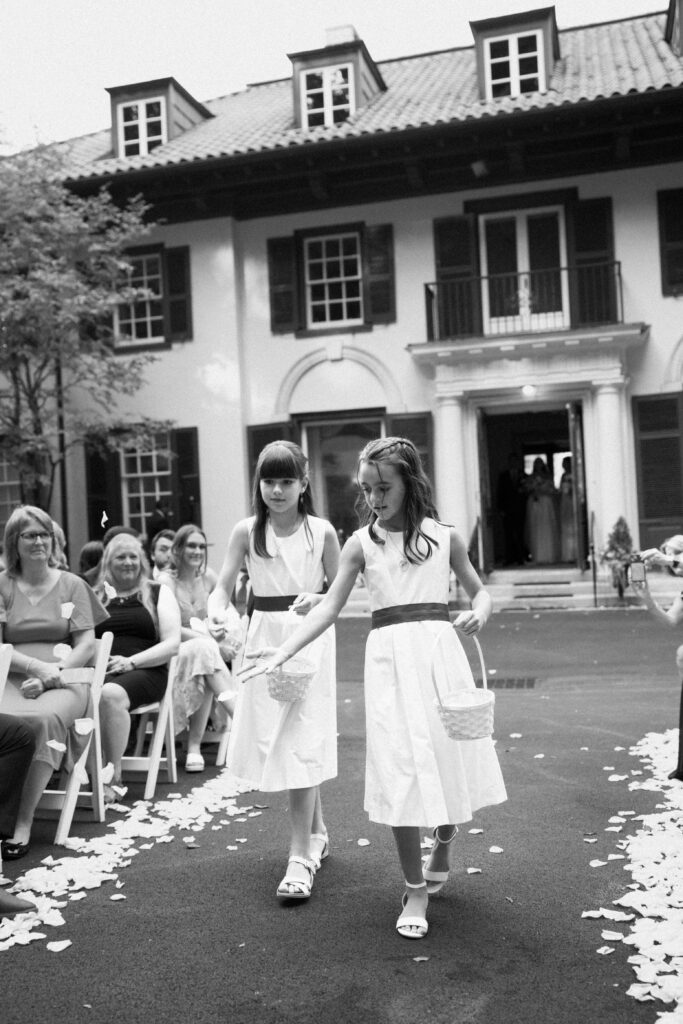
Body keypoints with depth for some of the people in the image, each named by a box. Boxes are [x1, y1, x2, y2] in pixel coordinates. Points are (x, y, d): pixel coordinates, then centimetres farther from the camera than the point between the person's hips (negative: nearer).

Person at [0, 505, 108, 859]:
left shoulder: (71, 585, 13)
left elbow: (86, 646, 6)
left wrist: (50, 676, -11)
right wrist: (36, 666, -14)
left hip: (63, 681, -1)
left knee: (45, 719, -35)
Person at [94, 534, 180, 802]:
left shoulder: (158, 593, 13)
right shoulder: (94, 597, 19)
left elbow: (172, 644, 4)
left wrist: (131, 661, -9)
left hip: (144, 671, -2)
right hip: (99, 671, 2)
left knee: (111, 694, -35)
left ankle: (113, 779, -24)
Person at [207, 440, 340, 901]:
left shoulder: (322, 531, -3)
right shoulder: (247, 532, 1)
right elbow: (223, 588, -4)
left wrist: (317, 599, -19)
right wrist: (216, 616, -25)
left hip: (310, 638, -3)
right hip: (264, 637, 3)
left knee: (302, 742, -7)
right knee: (274, 738, 13)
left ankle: (302, 856, 0)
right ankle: (317, 831, 35)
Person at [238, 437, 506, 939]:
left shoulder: (444, 536, 4)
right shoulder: (361, 542, 3)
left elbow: (479, 591, 12)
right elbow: (330, 606, 1)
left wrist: (479, 614, -12)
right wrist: (284, 651, -9)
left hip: (440, 651, 1)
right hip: (389, 657, 0)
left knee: (451, 756, 6)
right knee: (401, 768, -2)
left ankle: (443, 850, 38)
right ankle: (416, 889, 13)